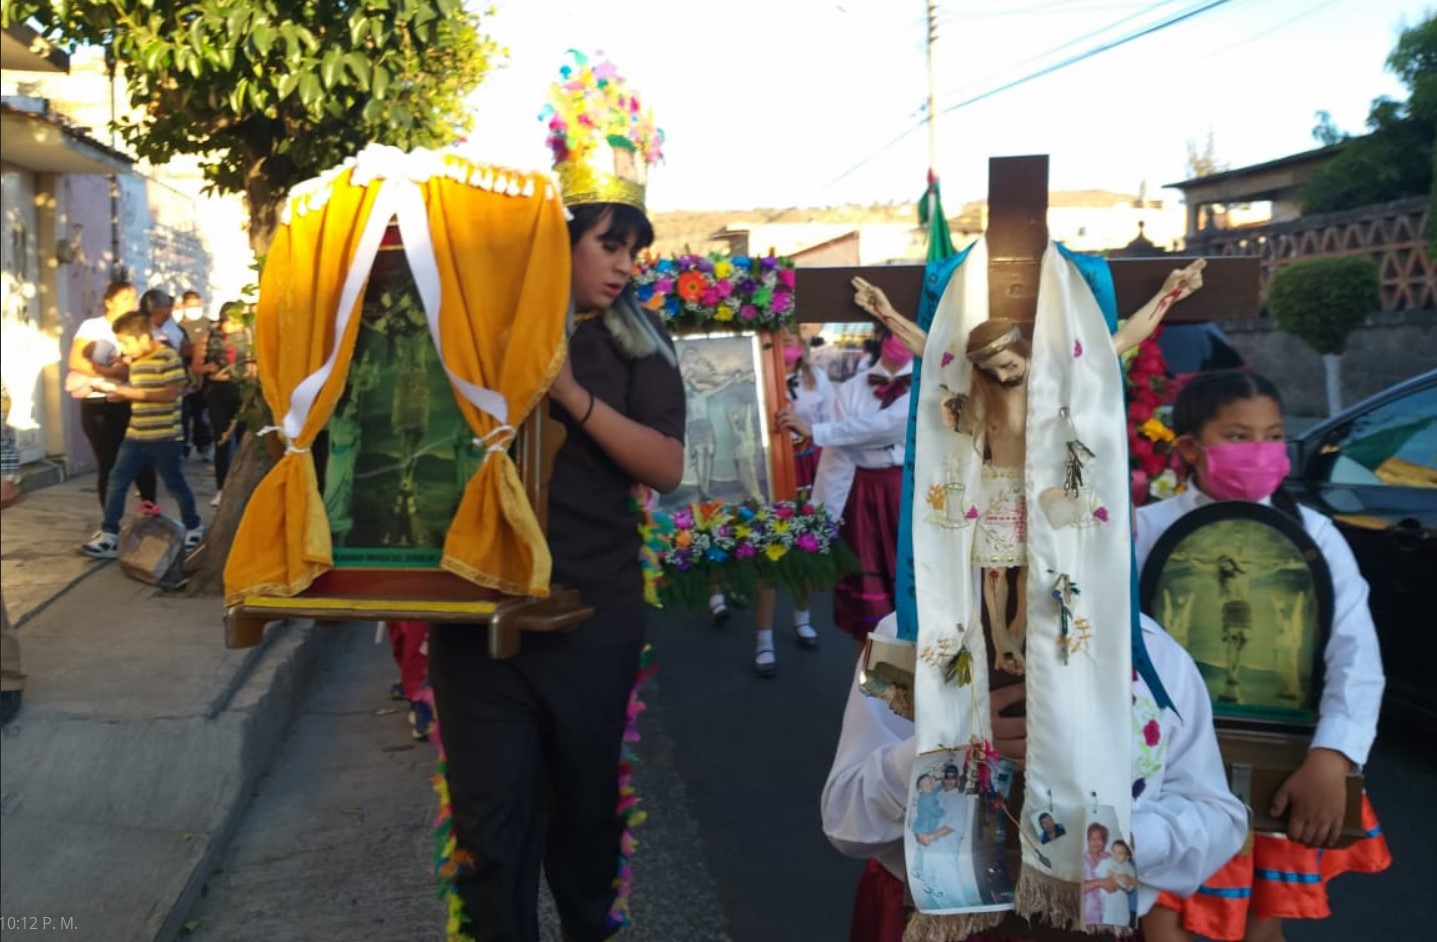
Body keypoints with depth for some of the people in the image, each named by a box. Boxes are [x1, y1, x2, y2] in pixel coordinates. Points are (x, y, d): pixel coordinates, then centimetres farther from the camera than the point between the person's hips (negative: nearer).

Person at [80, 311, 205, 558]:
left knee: (174, 484, 6)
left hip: (165, 436, -7)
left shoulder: (169, 357, -14)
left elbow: (171, 393, -21)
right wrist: (118, 392, 2)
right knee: (116, 482, 2)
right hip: (135, 435, 8)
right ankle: (109, 535, 5)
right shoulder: (135, 361, 12)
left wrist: (130, 392, -21)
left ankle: (194, 528, 26)